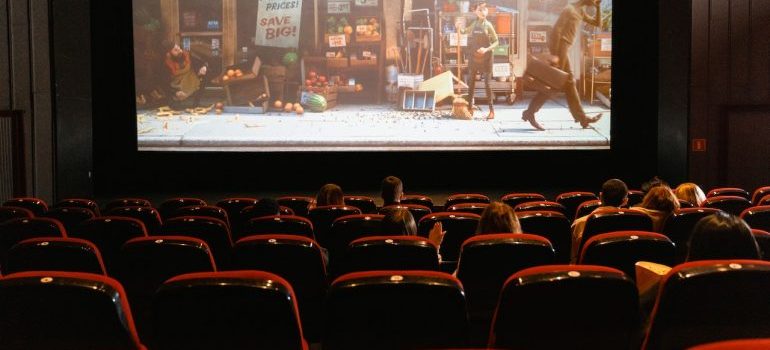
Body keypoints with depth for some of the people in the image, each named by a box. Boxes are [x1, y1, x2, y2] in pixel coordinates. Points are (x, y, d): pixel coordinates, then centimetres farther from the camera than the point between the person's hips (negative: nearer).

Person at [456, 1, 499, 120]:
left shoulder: (488, 25, -6)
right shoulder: (474, 24, 6)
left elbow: (496, 41, -6)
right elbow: (464, 31, 24)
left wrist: (487, 49, -22)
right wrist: (459, 27, 2)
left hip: (485, 57, -5)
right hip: (473, 56, 5)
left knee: (487, 83, -5)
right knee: (471, 81, 7)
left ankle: (492, 110, -2)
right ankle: (470, 108, 17)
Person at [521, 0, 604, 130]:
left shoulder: (580, 12, 17)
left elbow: (597, 23, 25)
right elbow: (556, 30, -19)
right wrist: (554, 54, -24)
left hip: (564, 50, 10)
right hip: (560, 49, -10)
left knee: (569, 83, 9)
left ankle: (581, 117, 13)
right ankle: (529, 113, -5)